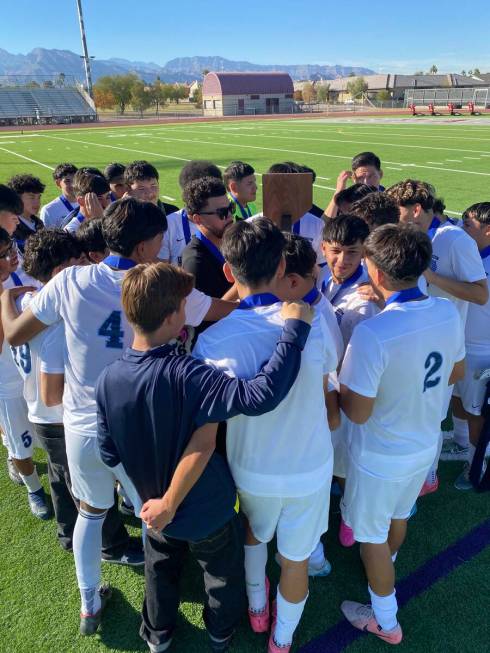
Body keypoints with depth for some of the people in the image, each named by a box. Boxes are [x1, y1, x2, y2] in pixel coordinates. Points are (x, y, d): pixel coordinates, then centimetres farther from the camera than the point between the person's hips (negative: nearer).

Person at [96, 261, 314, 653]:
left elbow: (109, 454, -7)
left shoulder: (108, 379, -18)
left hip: (153, 505, 4)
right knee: (223, 574, 28)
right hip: (208, 509, -3)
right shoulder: (185, 375, -36)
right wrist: (294, 328, -38)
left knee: (161, 571, 32)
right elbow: (262, 396, -46)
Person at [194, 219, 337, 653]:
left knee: (254, 532, 33)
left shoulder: (212, 341, -24)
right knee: (296, 559, 23)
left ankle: (256, 605, 57)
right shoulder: (313, 321, -19)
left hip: (252, 469, 0)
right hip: (311, 467, 0)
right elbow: (325, 384, -1)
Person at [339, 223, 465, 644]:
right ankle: (384, 567, 60)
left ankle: (386, 622, 39)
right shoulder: (448, 313, -13)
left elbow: (358, 412, -27)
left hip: (383, 455, -6)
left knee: (372, 534, 18)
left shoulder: (372, 333, -34)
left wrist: (337, 386, -9)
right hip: (426, 444, 6)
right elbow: (456, 373, 3)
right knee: (400, 515, 31)